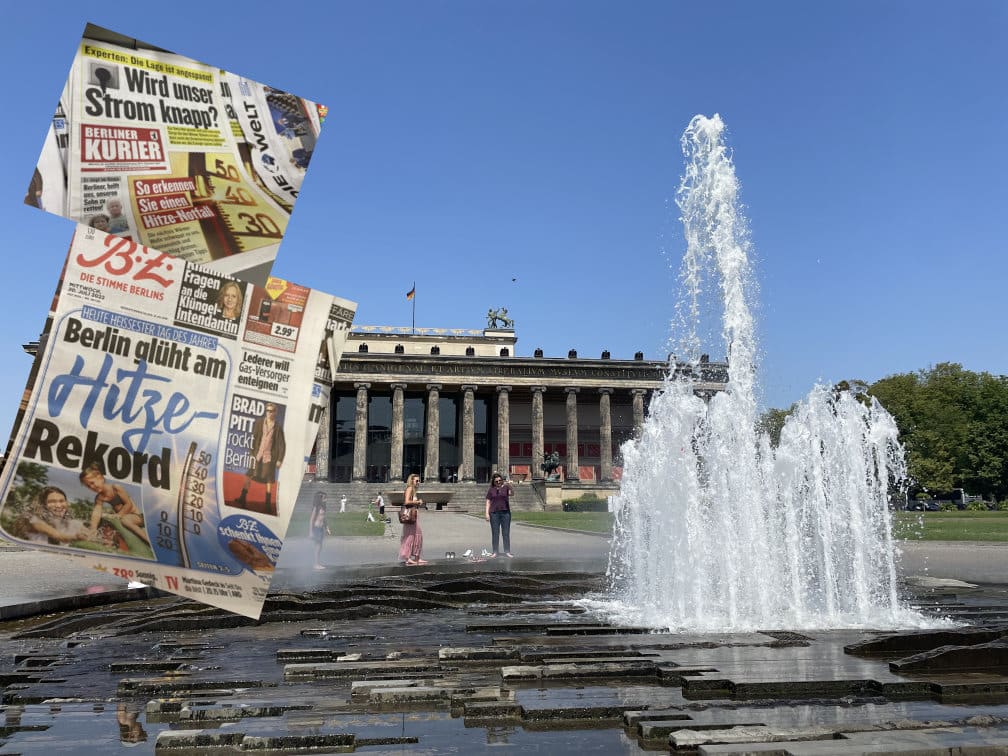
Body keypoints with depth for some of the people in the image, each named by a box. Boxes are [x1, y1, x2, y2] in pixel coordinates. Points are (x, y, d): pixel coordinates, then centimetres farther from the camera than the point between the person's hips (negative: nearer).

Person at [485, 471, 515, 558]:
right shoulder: (491, 490, 7)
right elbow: (488, 502, 7)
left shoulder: (505, 487, 3)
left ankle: (507, 551, 6)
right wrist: (487, 513, -2)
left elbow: (512, 494, -15)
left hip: (505, 512, -1)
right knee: (495, 533, 4)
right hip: (494, 513, 1)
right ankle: (495, 552, 10)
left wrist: (510, 486, -33)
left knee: (506, 533, 2)